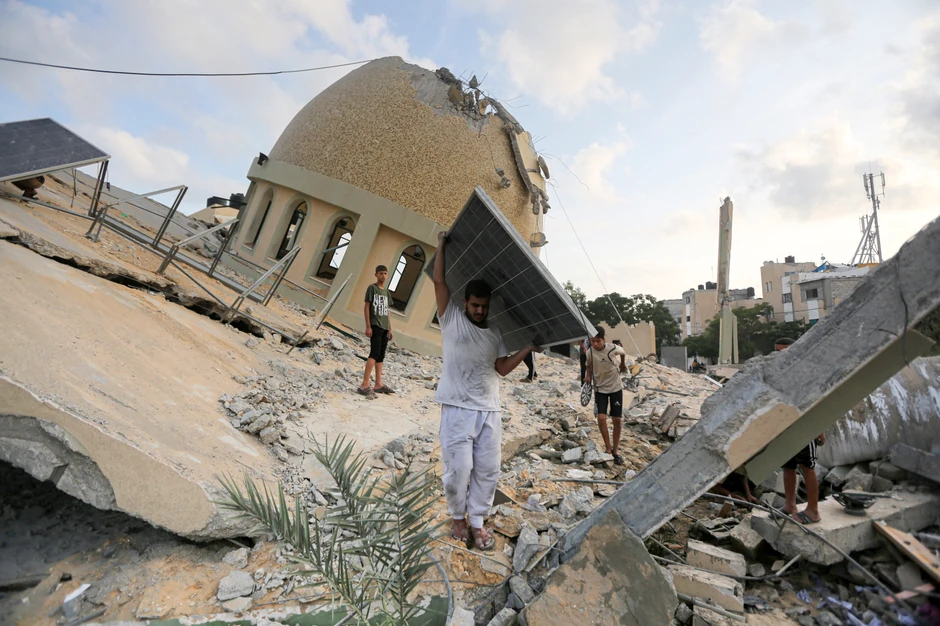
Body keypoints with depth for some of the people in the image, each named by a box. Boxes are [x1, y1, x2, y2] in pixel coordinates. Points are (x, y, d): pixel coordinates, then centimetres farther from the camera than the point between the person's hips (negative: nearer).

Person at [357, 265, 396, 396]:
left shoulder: (386, 292, 18)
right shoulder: (372, 288, -2)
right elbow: (366, 307, -7)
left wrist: (390, 328, 15)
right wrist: (368, 326, -14)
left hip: (384, 327, 8)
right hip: (375, 325, -7)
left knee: (381, 355, 9)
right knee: (375, 353, -16)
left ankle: (378, 384, 15)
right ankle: (365, 385, -19)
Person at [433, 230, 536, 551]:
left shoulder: (495, 333, 13)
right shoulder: (452, 318, 3)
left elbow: (503, 368, 7)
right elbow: (439, 281, -1)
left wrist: (530, 347, 0)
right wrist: (441, 245, 3)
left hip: (490, 410, 4)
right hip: (458, 408, -4)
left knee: (488, 470, 7)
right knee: (459, 468, -1)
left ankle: (477, 522, 24)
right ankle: (457, 517, 25)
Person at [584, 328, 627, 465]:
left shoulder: (613, 349, -21)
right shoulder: (590, 351, -14)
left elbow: (623, 352, 3)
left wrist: (622, 364, 19)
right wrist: (588, 374, -6)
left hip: (616, 387, -1)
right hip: (600, 388, 1)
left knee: (617, 419, 0)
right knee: (601, 418, -12)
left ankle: (616, 449, 16)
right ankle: (608, 448, 5)